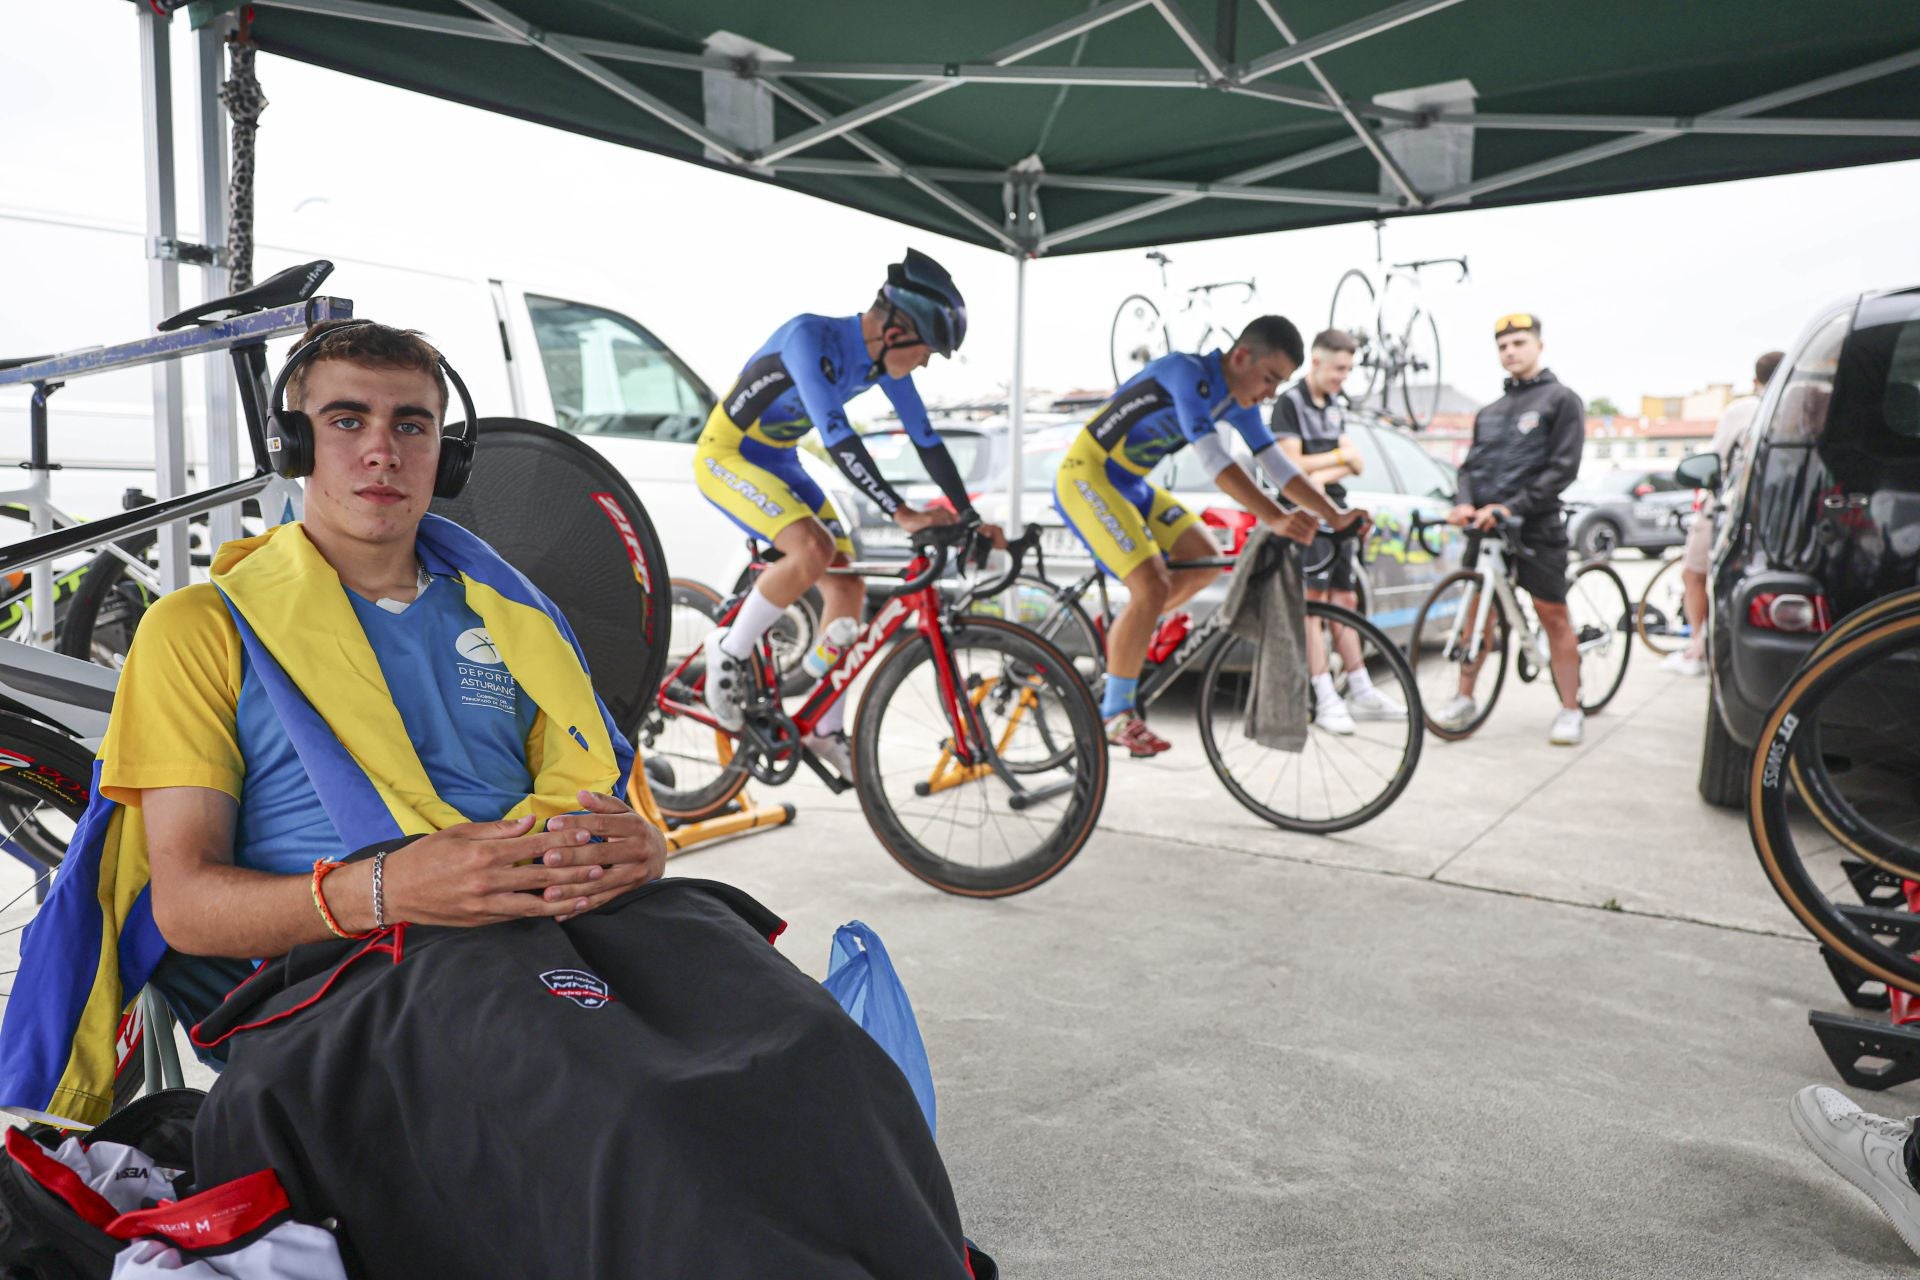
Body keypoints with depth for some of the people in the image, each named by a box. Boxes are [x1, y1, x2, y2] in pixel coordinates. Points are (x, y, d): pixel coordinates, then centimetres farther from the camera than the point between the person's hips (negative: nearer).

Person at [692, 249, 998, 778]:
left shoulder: (883, 360, -6)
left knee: (848, 589, -1)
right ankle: (730, 651, -10)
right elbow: (837, 437, -39)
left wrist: (970, 518, -6)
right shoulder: (812, 336, -30)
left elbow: (926, 440, -1)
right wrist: (902, 513, -43)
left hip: (778, 462, 8)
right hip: (725, 455, -8)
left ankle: (825, 728, 11)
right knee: (813, 548, -32)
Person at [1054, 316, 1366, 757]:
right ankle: (1116, 713, -6)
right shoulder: (1188, 373, -24)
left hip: (1129, 482, 9)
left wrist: (1336, 515, -6)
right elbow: (1215, 461, -34)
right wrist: (1275, 519, -41)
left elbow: (1278, 465, 4)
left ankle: (1122, 630, 20)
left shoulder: (1237, 401, 2)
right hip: (1086, 476, -9)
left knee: (1205, 560, 6)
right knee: (1152, 586, -20)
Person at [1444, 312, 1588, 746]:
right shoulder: (1489, 412, 19)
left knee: (1553, 616, -1)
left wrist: (1512, 507, -19)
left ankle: (1571, 710, 5)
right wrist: (1464, 503, -9)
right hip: (1485, 526, 5)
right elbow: (1472, 464, 12)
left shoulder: (1561, 400, 0)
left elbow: (1563, 467, -9)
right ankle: (1464, 698, 18)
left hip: (1537, 526, -5)